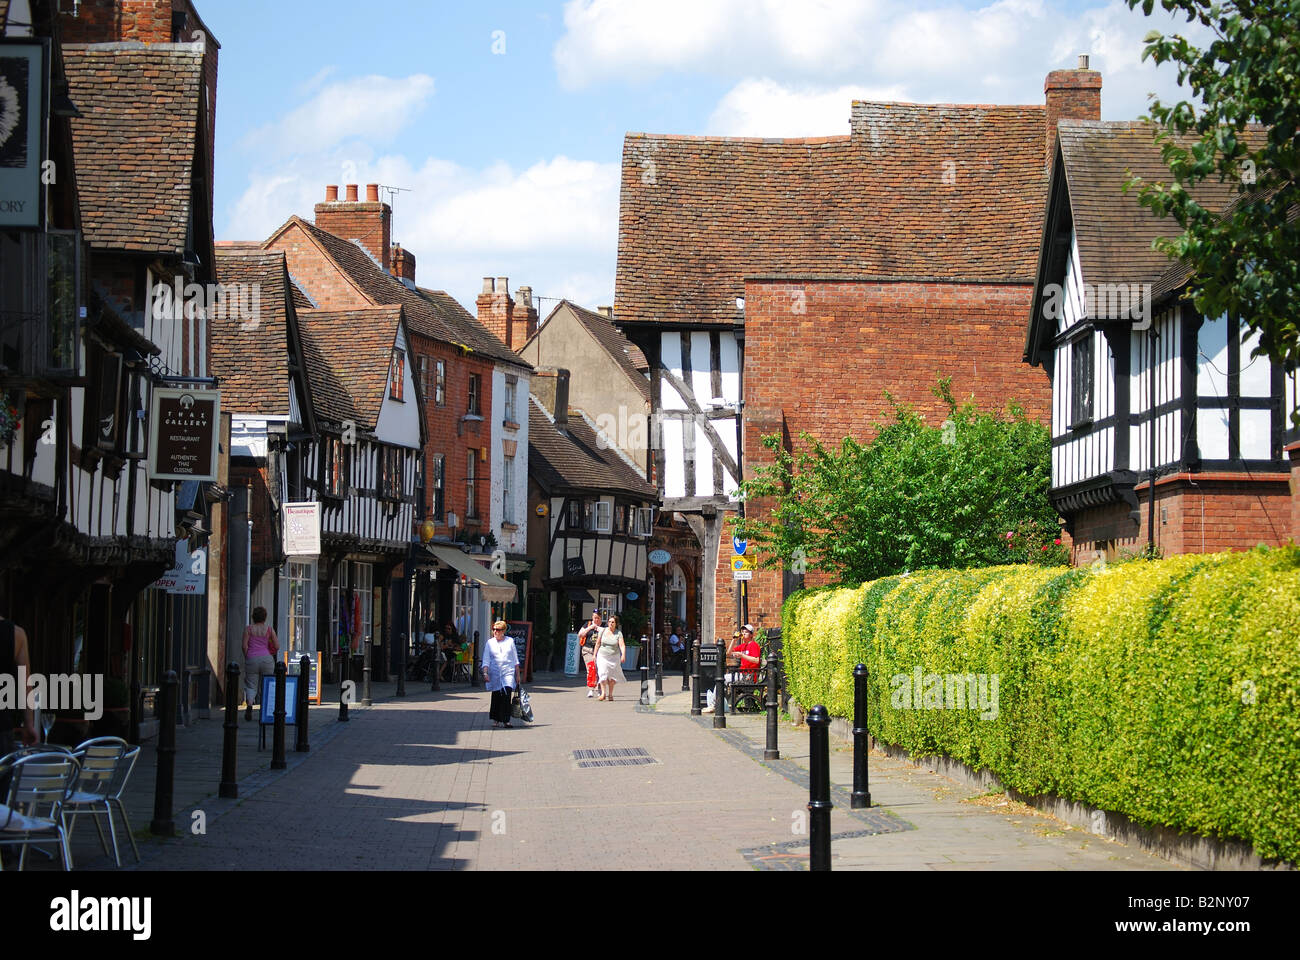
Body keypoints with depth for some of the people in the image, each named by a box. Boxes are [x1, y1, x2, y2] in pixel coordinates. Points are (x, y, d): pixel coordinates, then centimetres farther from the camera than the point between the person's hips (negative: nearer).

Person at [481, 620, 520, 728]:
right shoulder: (490, 643, 7)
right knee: (496, 696, 4)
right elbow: (486, 660, 5)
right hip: (495, 673, 1)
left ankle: (505, 720, -16)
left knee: (507, 695, -15)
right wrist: (485, 673, -8)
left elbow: (515, 659, 12)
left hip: (508, 672, -1)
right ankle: (496, 719, 20)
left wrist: (517, 674, 10)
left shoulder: (510, 641, 7)